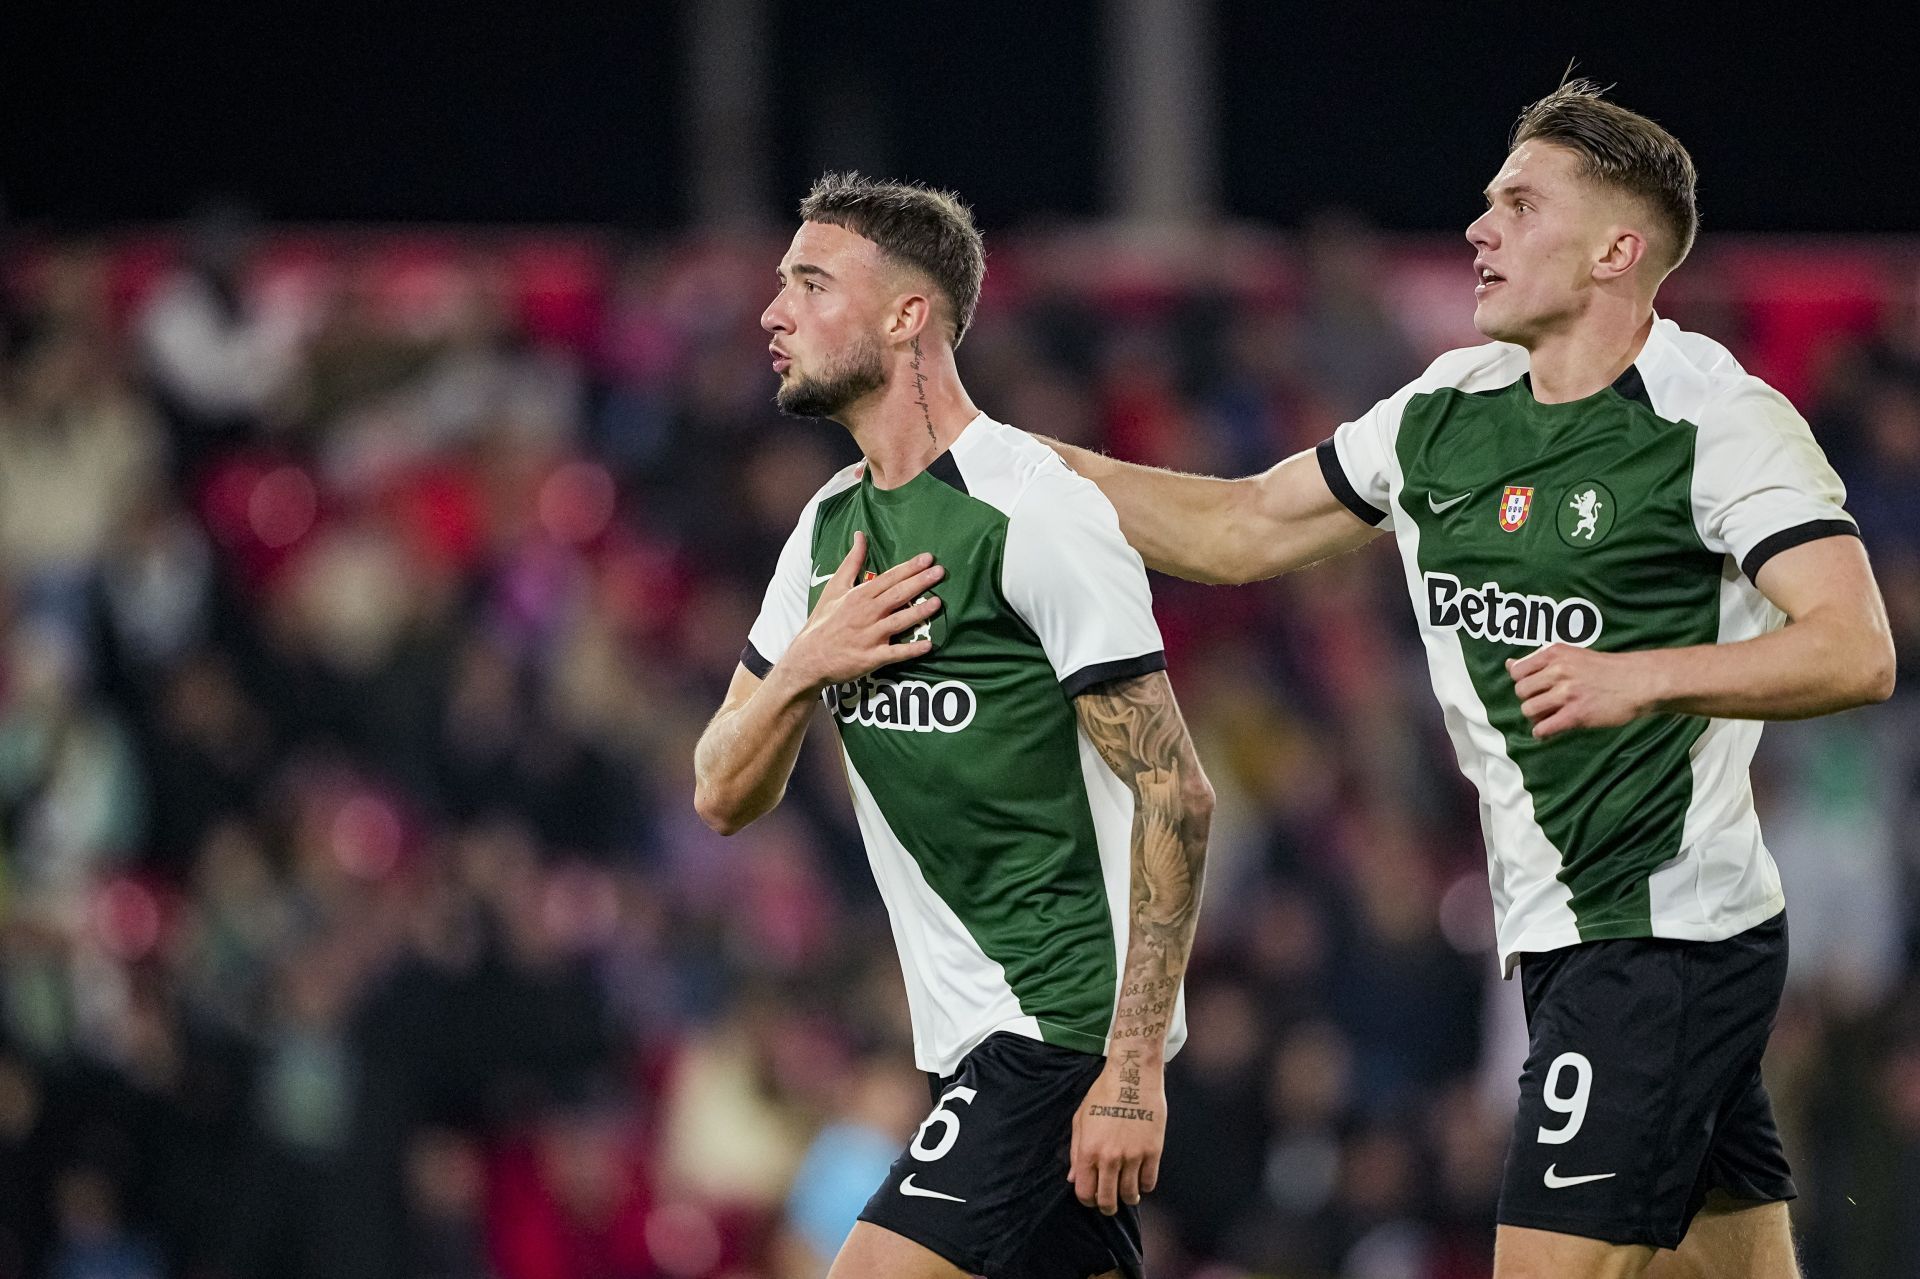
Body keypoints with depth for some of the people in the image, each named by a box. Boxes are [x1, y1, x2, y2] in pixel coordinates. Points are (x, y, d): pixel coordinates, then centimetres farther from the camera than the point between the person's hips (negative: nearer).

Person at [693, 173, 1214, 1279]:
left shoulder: (1038, 512, -14)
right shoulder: (832, 527, 13)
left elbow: (1176, 794, -16)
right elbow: (725, 796, 14)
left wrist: (1134, 1066, -21)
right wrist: (800, 670, -8)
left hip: (1068, 1027, -9)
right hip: (973, 1038, 9)